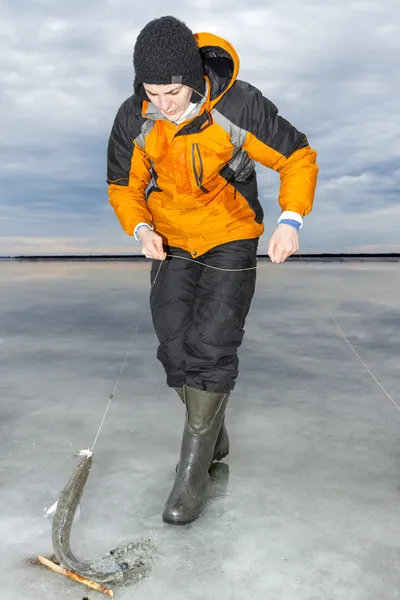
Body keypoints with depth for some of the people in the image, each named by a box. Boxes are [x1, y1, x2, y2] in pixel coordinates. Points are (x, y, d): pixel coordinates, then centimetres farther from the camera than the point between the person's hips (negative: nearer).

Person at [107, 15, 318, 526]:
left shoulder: (240, 106, -20)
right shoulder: (134, 118, -12)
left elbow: (298, 158, -9)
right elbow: (123, 186, 2)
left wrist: (291, 220, -24)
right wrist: (141, 229, -18)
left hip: (230, 240, -3)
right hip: (170, 244, 4)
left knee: (212, 346, -11)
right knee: (175, 345, 1)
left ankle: (193, 469, 3)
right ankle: (214, 435, 25)